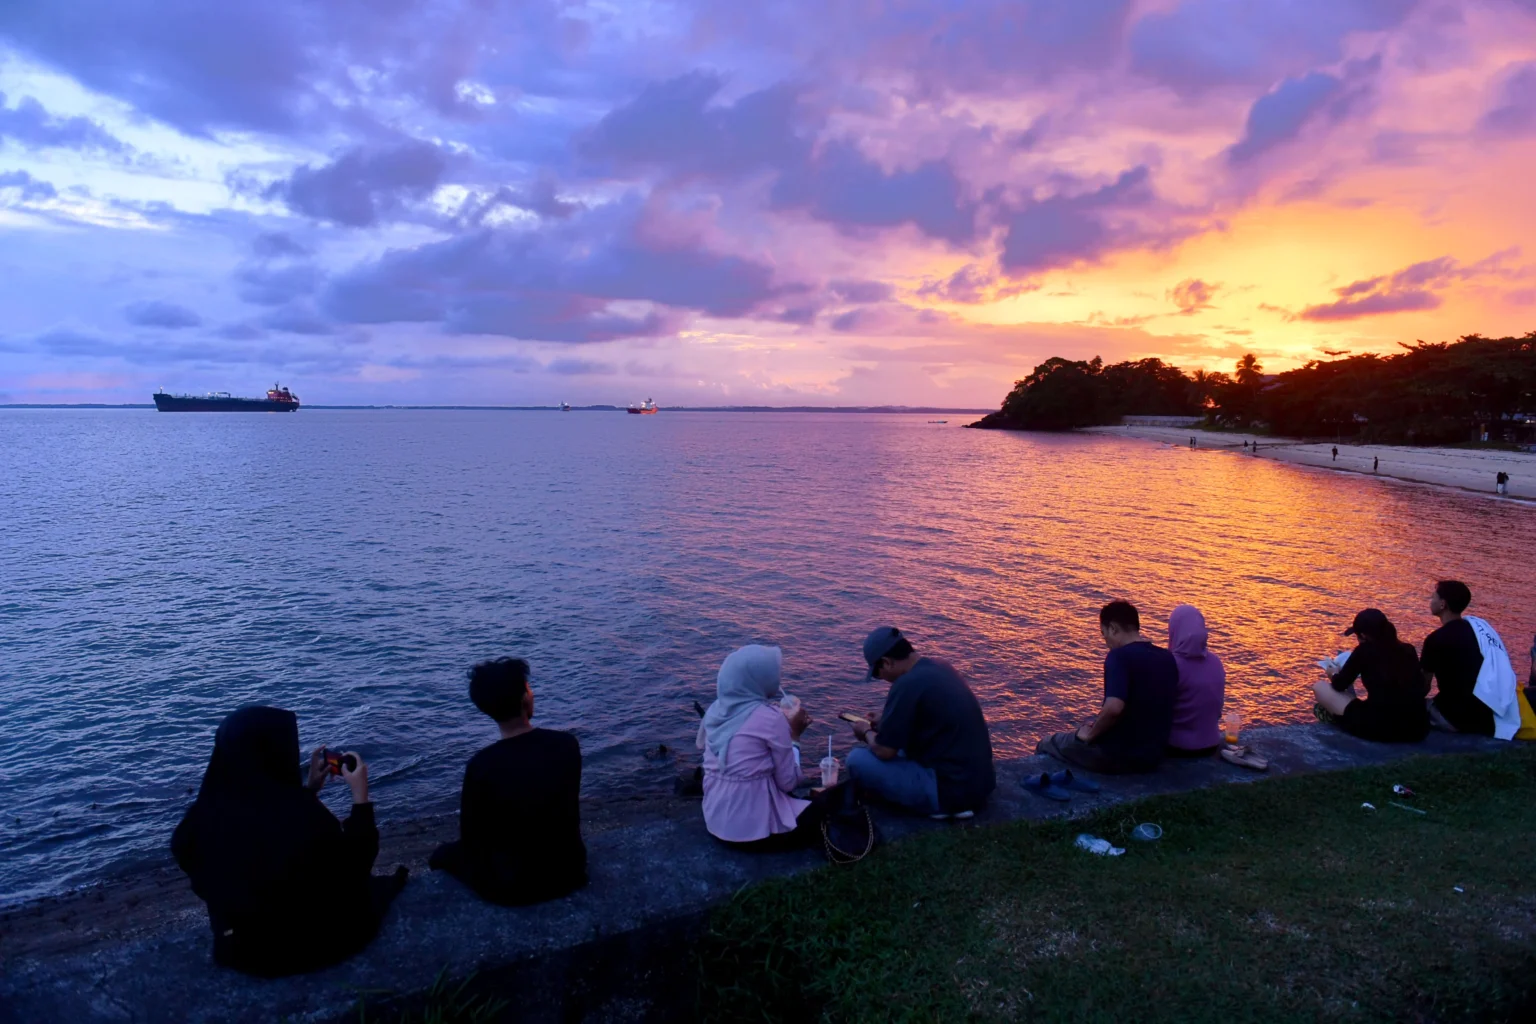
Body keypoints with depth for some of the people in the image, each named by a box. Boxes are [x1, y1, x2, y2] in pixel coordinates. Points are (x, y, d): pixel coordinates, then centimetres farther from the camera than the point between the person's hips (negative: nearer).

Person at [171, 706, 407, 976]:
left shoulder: (206, 815, -14)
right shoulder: (304, 816, -31)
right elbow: (358, 862, -14)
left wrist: (309, 789, 8)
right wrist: (360, 795, -8)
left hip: (237, 948, 5)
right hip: (309, 945, -5)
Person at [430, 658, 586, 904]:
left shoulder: (481, 765, -22)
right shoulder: (567, 744, -12)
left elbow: (471, 839, -7)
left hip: (514, 887, -3)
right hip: (570, 870, 3)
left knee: (443, 854, 22)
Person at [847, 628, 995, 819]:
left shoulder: (907, 684, -20)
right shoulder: (940, 667, 6)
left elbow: (884, 751, -14)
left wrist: (867, 733, 6)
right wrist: (886, 720, 19)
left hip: (950, 789, -9)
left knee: (857, 759, -8)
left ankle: (942, 805, 2)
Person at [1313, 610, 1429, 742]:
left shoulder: (1364, 650, -3)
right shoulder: (1408, 650, 10)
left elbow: (1339, 685, 7)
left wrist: (1334, 676, 31)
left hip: (1379, 727, -5)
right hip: (1418, 728, 6)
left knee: (1320, 687, 9)